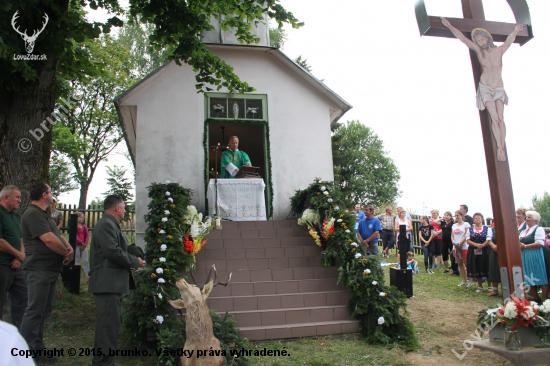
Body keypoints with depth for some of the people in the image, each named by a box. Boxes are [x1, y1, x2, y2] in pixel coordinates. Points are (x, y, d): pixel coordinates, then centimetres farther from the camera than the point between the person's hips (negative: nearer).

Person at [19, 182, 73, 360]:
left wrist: (70, 249, -3)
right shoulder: (33, 214, -16)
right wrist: (66, 253, -10)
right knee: (35, 310, -5)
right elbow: (49, 239, -25)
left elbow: (58, 235, 18)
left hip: (50, 269, 10)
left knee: (45, 309, 14)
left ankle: (37, 347, 23)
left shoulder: (44, 215, 18)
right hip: (39, 270, -10)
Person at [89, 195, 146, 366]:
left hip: (110, 282, 11)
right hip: (108, 283, -11)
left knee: (108, 323, 18)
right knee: (109, 323, -7)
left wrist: (131, 261, 9)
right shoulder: (107, 224, -15)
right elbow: (113, 251, -24)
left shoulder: (109, 224, 19)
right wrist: (135, 262, -13)